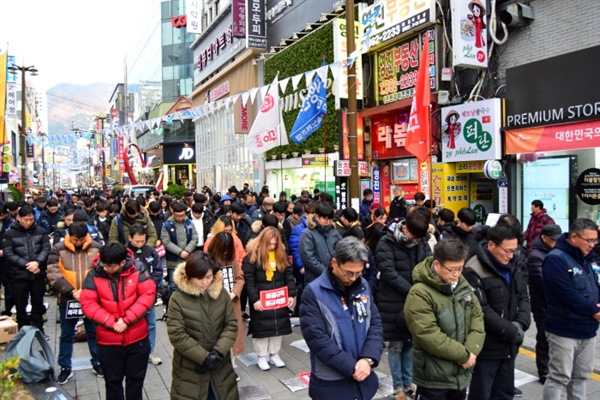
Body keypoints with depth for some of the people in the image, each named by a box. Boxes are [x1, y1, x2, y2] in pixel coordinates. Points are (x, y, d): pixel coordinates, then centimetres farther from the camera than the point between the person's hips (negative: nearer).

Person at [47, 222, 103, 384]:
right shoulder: (58, 250, -6)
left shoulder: (97, 248, -5)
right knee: (66, 335, 13)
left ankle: (97, 363, 30)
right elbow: (53, 274, -11)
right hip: (67, 299, 0)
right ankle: (65, 368, 29)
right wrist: (71, 291, -19)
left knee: (94, 333, 14)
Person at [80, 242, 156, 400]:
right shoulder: (94, 274, -11)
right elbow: (88, 304, -12)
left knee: (136, 379, 18)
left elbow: (148, 294, -15)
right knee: (112, 381, 18)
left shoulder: (137, 269, -12)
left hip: (137, 338, 0)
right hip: (108, 341, 0)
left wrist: (126, 319, -20)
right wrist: (112, 322, -19)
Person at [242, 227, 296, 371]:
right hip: (260, 300, -4)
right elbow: (248, 280, -14)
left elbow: (289, 275, 5)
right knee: (261, 327, 6)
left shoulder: (281, 254, 2)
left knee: (278, 326, 12)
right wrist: (254, 299, -19)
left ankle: (274, 354, 27)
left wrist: (291, 294, -4)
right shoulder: (252, 255, -12)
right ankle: (262, 356, 21)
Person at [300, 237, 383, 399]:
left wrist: (368, 359, -13)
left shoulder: (363, 286, 2)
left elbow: (375, 325, 1)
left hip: (364, 378, 5)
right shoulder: (314, 292, -14)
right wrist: (351, 366, -18)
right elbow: (317, 339, -19)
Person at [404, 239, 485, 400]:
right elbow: (428, 335, -25)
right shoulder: (420, 294, -21)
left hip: (462, 374, 7)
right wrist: (463, 355, -17)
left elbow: (477, 317, 5)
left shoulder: (463, 285, 3)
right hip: (433, 378, -6)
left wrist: (471, 350, -10)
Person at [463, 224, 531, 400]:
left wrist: (521, 323, -11)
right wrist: (512, 332, -16)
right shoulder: (474, 271, -21)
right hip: (486, 347, -7)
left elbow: (523, 297, 7)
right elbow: (482, 311, -22)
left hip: (508, 345, 7)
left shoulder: (517, 264, 3)